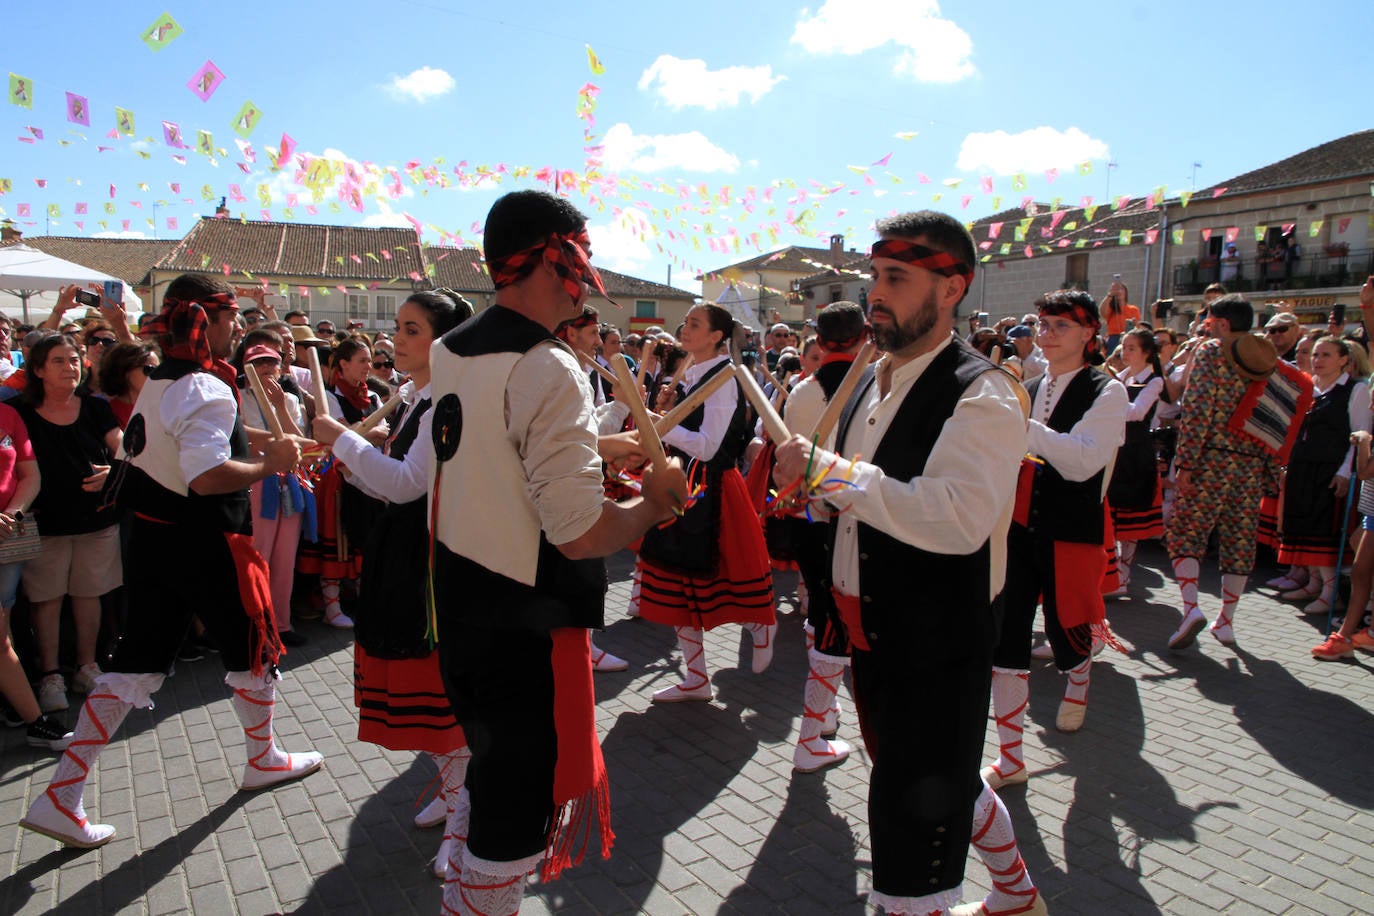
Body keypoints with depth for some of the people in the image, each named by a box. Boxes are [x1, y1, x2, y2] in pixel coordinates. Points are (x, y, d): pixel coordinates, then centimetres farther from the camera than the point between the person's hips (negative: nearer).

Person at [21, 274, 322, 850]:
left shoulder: (155, 383, 9)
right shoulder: (207, 389, -20)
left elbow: (137, 451, 22)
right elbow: (208, 476, -31)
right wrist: (270, 465, -18)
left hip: (152, 537, 8)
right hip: (205, 545, -8)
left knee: (135, 665, 13)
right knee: (253, 652, 12)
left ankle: (61, 797, 14)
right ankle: (263, 760, 30)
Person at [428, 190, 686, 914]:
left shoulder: (448, 352, 5)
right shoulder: (550, 371, -23)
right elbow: (581, 533, -27)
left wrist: (600, 446, 15)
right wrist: (656, 500, -10)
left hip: (458, 610, 9)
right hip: (527, 628, -9)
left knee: (488, 781, 29)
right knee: (511, 821, 10)